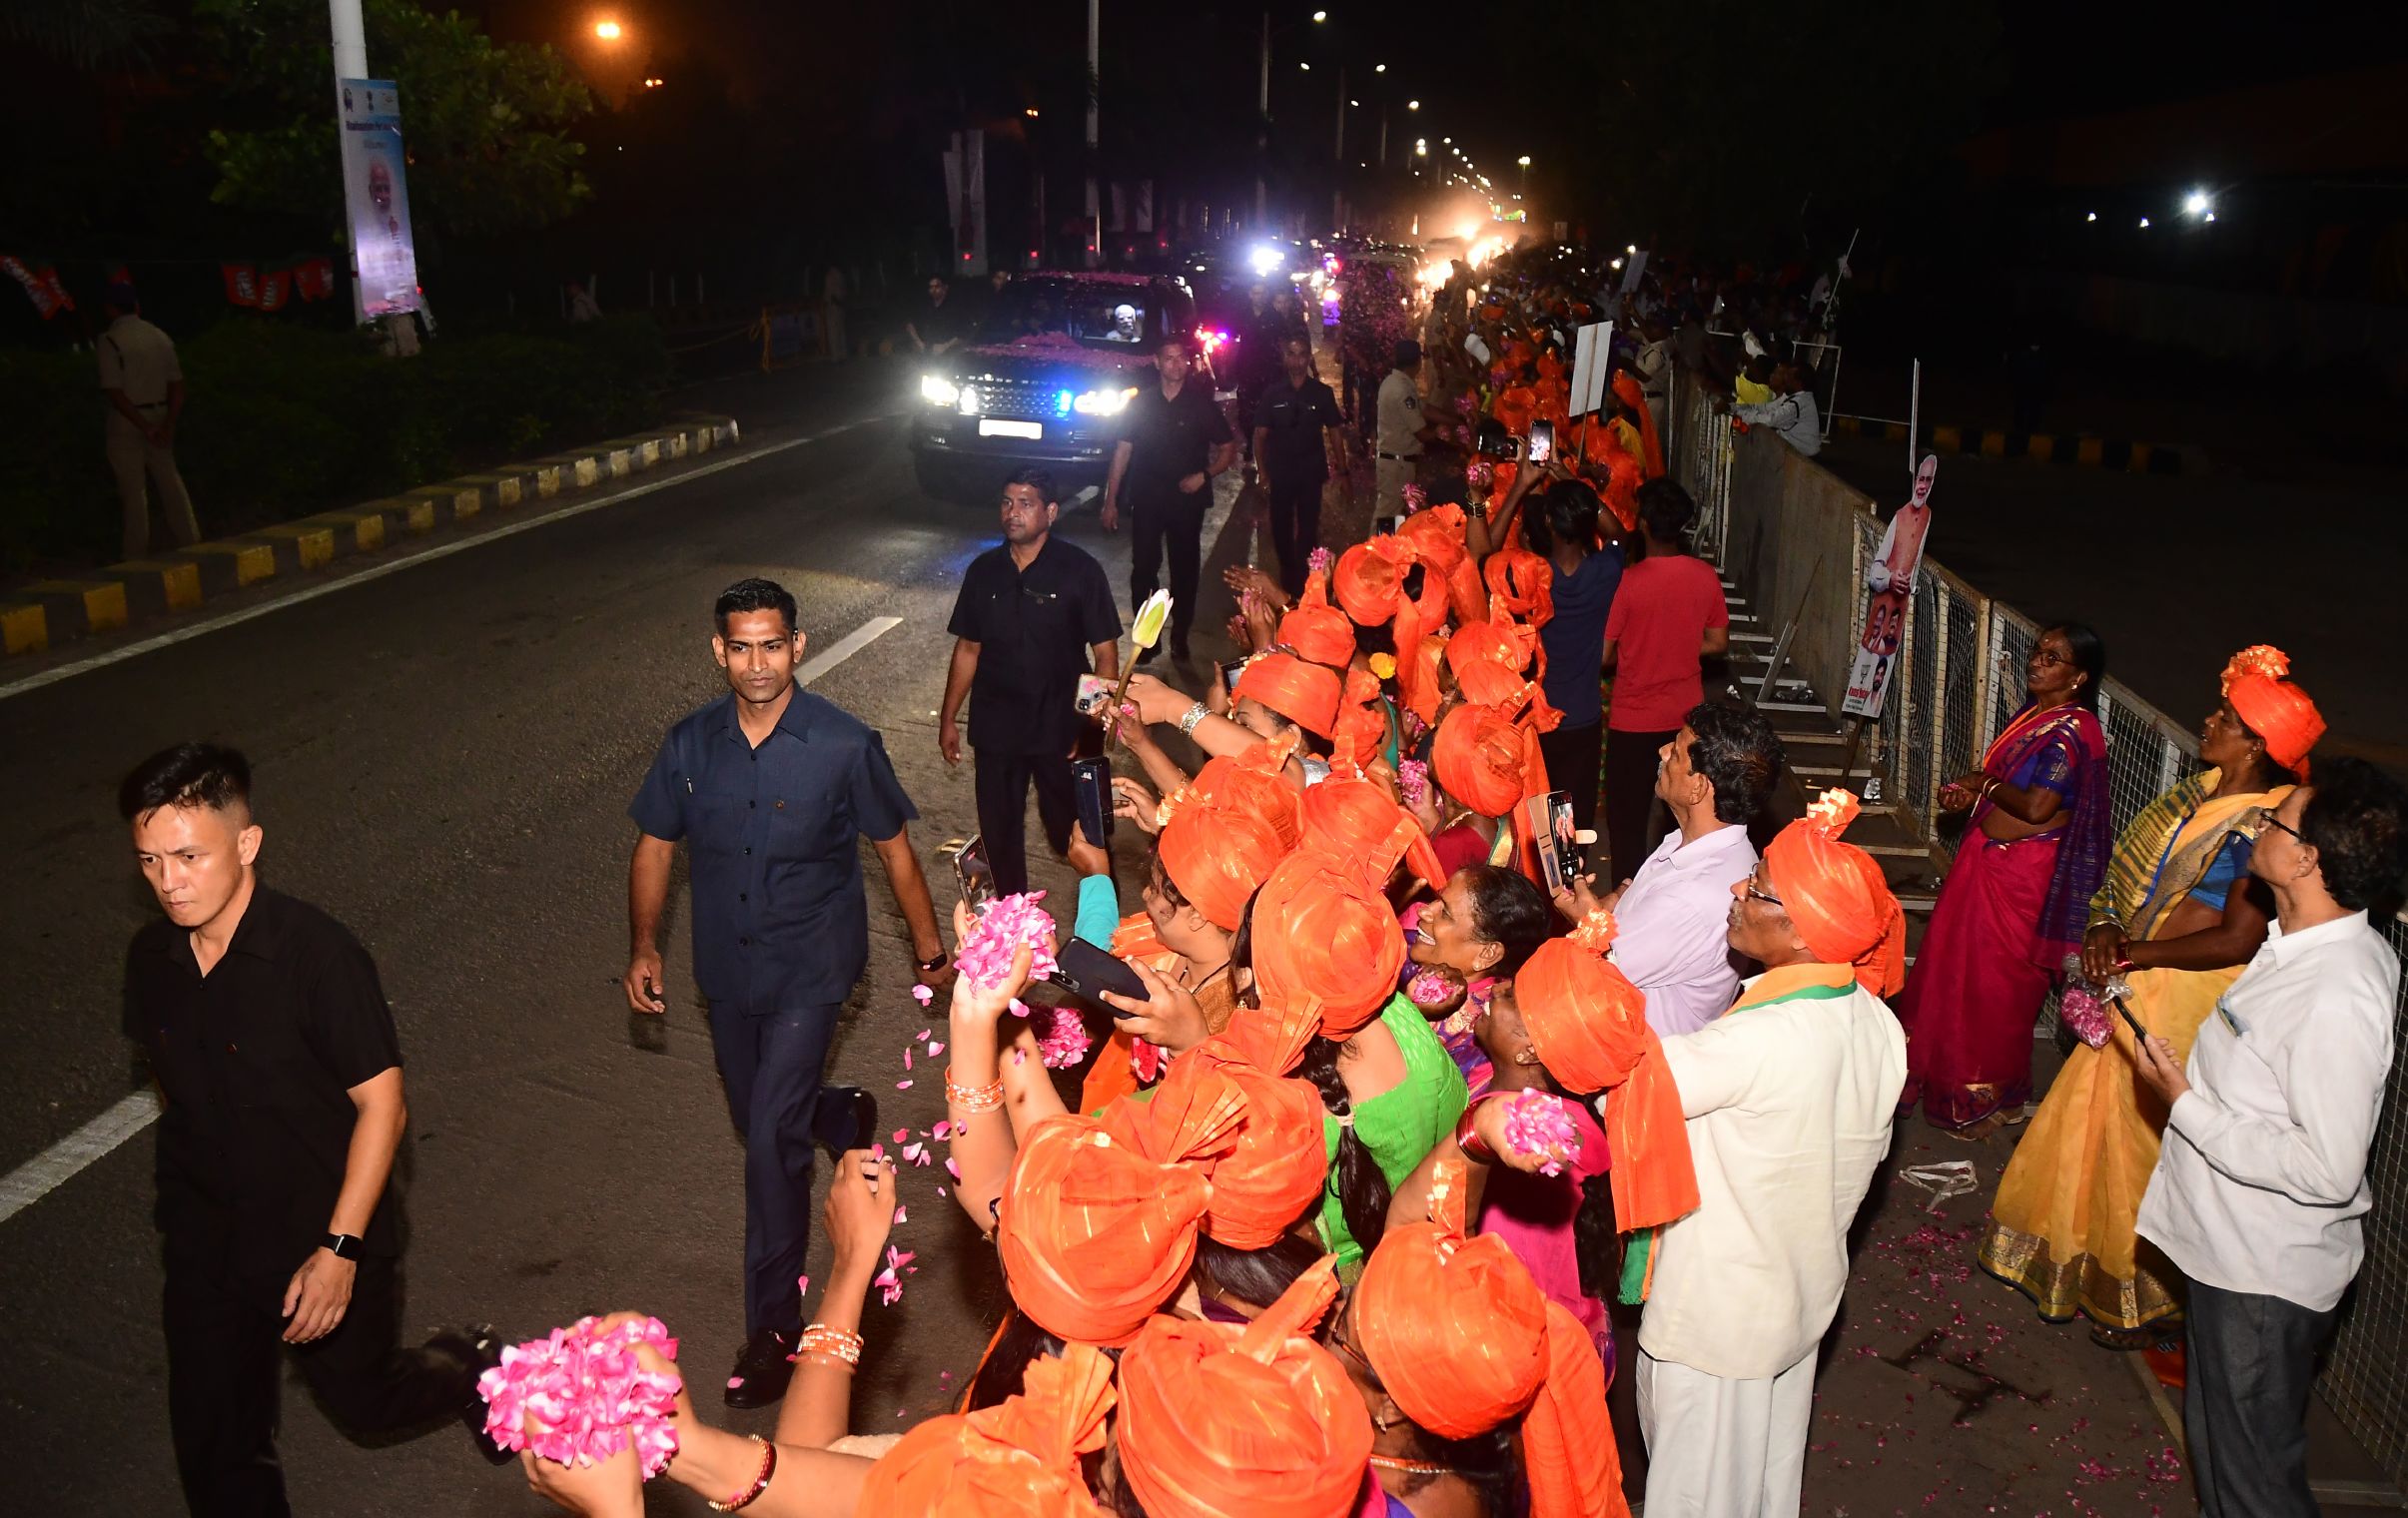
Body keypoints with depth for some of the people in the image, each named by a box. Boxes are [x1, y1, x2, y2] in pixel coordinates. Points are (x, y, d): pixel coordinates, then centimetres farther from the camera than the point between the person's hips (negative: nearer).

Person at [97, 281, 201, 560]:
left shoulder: (109, 341, -12)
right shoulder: (161, 336, 4)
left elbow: (115, 393, -18)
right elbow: (177, 385, 0)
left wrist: (145, 428, -16)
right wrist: (169, 424, -6)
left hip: (127, 420, -5)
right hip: (160, 417, 5)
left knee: (133, 490, 1)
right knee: (170, 482, 13)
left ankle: (137, 556, 6)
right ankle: (191, 543, 15)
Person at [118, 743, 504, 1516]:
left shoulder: (316, 952, -25)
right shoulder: (152, 957, -7)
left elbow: (381, 1104, -20)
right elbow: (176, 1088, 9)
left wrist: (340, 1248, -20)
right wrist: (180, 1208, 15)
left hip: (323, 1237, -5)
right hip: (206, 1244, 5)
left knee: (364, 1401, 15)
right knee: (214, 1450, 13)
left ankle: (471, 1370, 45)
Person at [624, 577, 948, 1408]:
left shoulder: (844, 745, -15)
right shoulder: (690, 745, -5)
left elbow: (894, 845, -4)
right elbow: (655, 846, 5)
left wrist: (929, 947, 2)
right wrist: (644, 946, -4)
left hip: (810, 970, -5)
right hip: (727, 972, 5)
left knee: (771, 1137, -12)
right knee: (760, 1118, 21)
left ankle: (774, 1324, 0)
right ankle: (841, 1115, 56)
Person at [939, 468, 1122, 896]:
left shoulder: (1079, 570, -10)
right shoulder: (984, 571, 1)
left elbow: (1105, 653, -9)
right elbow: (968, 649, 8)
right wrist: (948, 718, 8)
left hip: (1061, 728, -3)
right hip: (995, 728, 3)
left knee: (1070, 828, 8)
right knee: (999, 829, 14)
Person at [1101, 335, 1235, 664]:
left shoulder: (1200, 403, 2)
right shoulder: (1141, 403, 4)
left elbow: (1228, 449, 6)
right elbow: (1123, 450, 5)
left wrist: (1204, 475, -12)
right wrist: (1111, 501, 1)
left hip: (1187, 501, 0)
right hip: (1147, 501, 0)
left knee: (1185, 571, 6)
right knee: (1143, 570, 0)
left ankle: (1180, 638, 18)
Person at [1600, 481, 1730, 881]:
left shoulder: (1628, 580, -20)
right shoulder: (1705, 576, -7)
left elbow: (1603, 655, -16)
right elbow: (1718, 643, 3)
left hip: (1633, 719, -5)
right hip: (1687, 715, 5)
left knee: (1627, 821, 8)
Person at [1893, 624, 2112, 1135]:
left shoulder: (2073, 732, -22)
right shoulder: (2035, 711, 7)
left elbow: (2035, 806, -29)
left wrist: (1984, 784, -13)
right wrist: (1968, 792, -2)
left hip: (2019, 870, -9)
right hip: (1986, 854, 9)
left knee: (1994, 977, 5)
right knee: (1958, 957, 19)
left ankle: (1988, 1097, 23)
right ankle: (1944, 1067, 37)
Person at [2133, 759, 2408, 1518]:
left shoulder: (2338, 998, -31)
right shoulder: (2305, 943, -2)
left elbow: (2329, 1169, -29)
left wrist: (2185, 1104, -25)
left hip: (2268, 1271, -9)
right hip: (2232, 1245, 9)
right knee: (2213, 1437, 27)